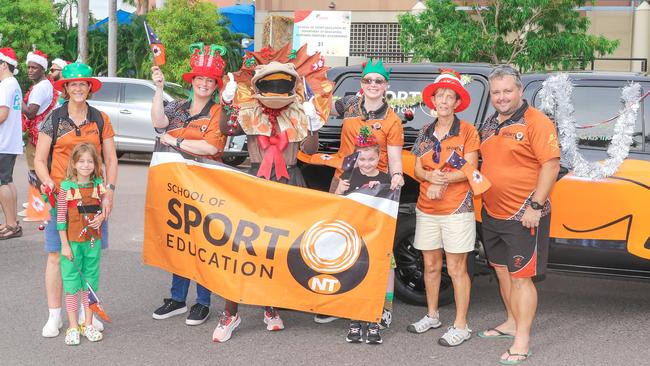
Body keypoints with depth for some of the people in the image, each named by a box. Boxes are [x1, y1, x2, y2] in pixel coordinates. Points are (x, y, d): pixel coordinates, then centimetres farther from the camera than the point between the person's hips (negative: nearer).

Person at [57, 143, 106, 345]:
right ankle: (73, 327, 13)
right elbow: (61, 217, -8)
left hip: (93, 241, 3)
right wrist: (65, 244, -10)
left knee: (90, 284, 11)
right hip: (72, 242, -3)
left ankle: (88, 325, 22)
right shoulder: (66, 187, -10)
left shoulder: (98, 185, 1)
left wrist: (101, 217, -9)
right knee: (72, 284, 4)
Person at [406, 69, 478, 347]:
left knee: (456, 268, -3)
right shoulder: (426, 132, 10)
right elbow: (417, 169, 7)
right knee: (431, 265, 14)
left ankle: (461, 326, 5)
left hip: (456, 210, -5)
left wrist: (441, 179, -20)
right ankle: (432, 316, 29)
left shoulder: (467, 131, -4)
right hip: (426, 209, 5)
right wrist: (431, 176, -15)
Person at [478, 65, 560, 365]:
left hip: (523, 216, -8)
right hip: (492, 213, 8)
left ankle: (522, 341, 2)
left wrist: (535, 206, -21)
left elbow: (551, 165, -17)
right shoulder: (489, 125, 11)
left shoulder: (536, 122, -12)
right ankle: (512, 323, 33)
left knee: (521, 276, -4)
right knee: (503, 272, 18)